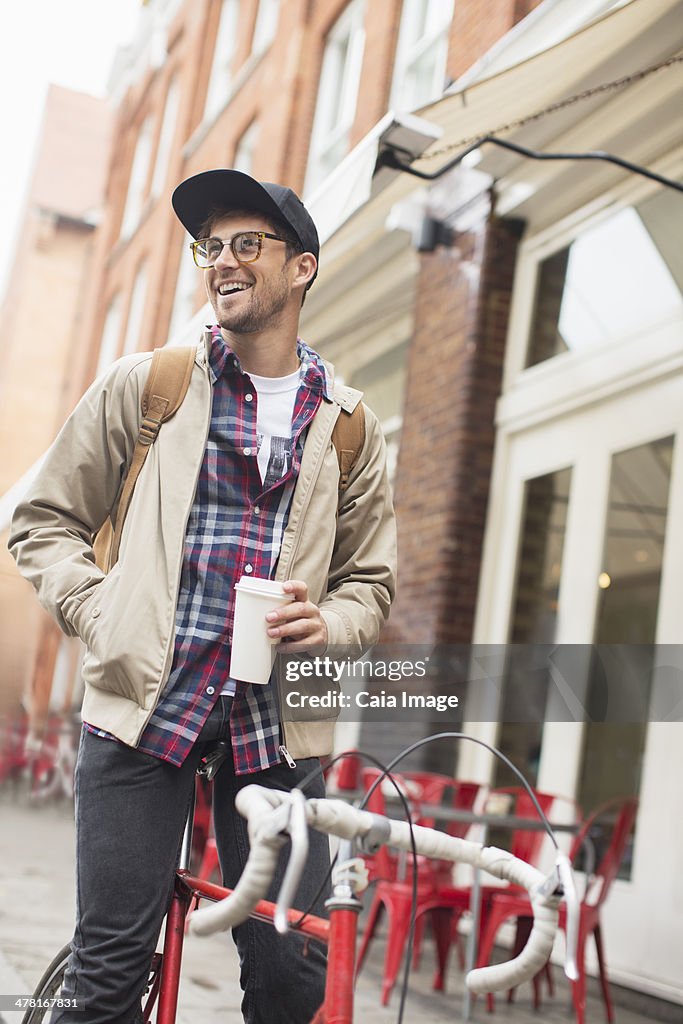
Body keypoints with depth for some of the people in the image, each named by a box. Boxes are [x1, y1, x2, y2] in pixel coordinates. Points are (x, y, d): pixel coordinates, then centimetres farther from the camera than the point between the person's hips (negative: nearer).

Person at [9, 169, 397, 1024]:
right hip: (142, 704, -1)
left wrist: (326, 623, -7)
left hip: (273, 724, 2)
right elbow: (44, 521, 10)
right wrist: (100, 616, -5)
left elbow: (370, 581, 15)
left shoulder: (349, 425, 11)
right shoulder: (144, 386, 6)